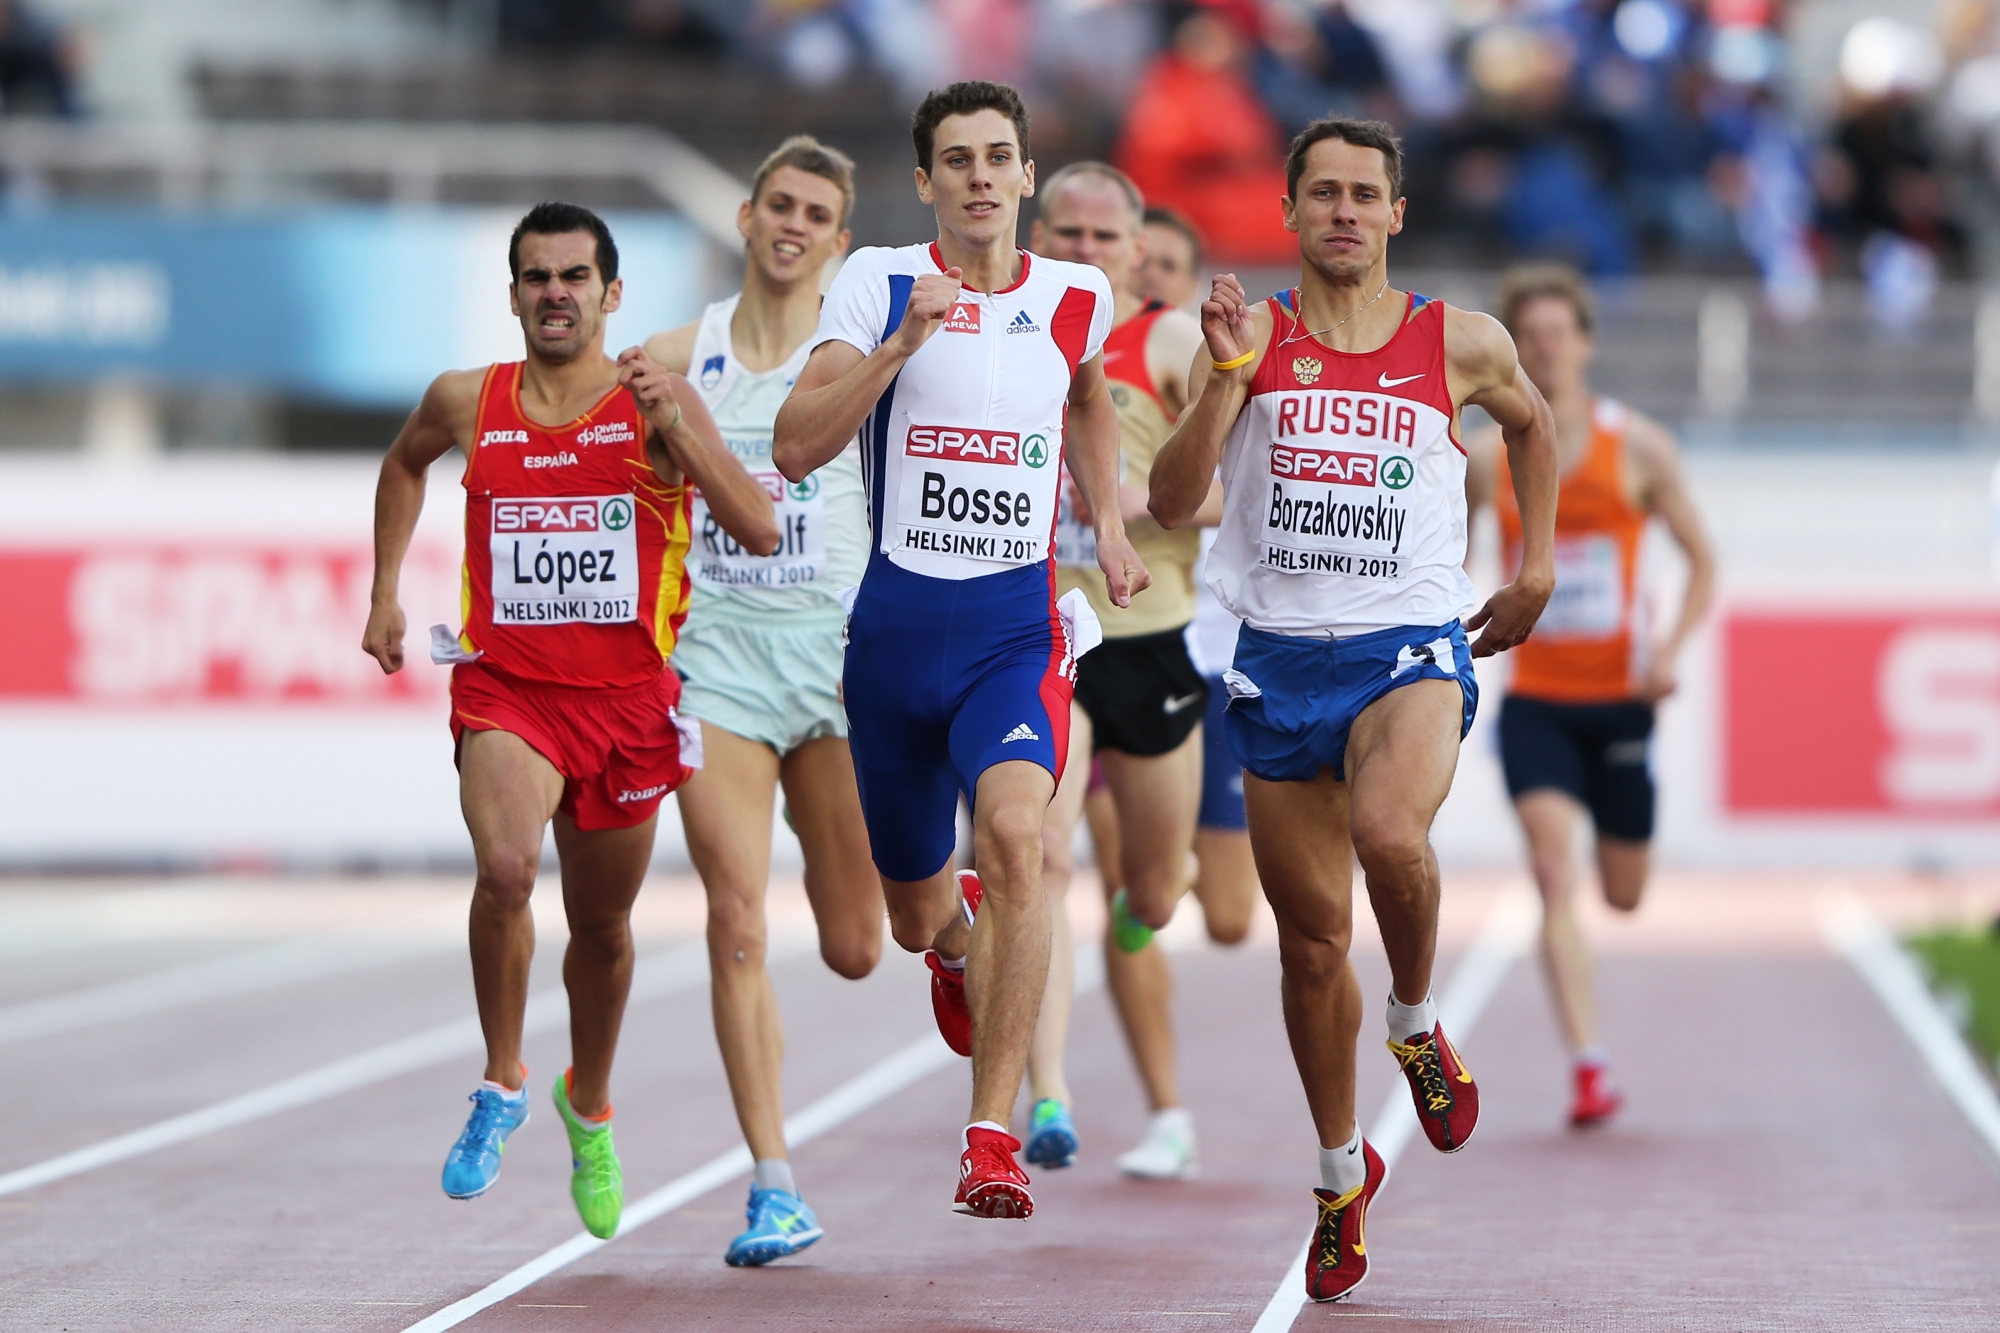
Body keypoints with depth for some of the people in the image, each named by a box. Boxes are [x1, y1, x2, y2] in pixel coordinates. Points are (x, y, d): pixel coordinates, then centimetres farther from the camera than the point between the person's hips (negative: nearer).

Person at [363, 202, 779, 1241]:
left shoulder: (657, 400, -6)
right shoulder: (467, 403, 1)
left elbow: (759, 532, -15)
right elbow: (405, 464, 25)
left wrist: (676, 429, -26)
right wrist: (385, 593, 19)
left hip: (626, 697, 1)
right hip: (506, 688, -1)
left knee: (602, 925, 15)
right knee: (504, 868, -29)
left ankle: (589, 1110, 44)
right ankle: (502, 1085, -8)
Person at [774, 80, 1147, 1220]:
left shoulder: (1077, 300, 4)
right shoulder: (879, 283, -4)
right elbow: (796, 449, -14)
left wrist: (1110, 526, 17)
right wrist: (903, 342, -23)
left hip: (1018, 629, 0)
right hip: (895, 627, 1)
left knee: (1015, 836, -29)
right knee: (916, 916, 14)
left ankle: (993, 1138, -26)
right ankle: (958, 938, 56)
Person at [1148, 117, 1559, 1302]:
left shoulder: (1460, 345, 1)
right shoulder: (1253, 334, 0)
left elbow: (1531, 420, 23)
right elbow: (1172, 504, -7)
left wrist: (1536, 568, 19)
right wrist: (1225, 378, -20)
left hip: (1413, 647, -2)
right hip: (1280, 658, 2)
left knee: (1390, 832, -34)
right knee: (1311, 938, 9)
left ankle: (1420, 1026, -4)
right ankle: (1343, 1173, 28)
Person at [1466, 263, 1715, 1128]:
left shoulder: (1638, 448, -1)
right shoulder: (1485, 459, 1)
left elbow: (1702, 561, 5)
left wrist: (1671, 648, -11)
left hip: (1619, 698, 0)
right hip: (1534, 699, 0)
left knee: (1624, 895, 7)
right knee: (1555, 877, -18)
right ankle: (1588, 1069, -22)